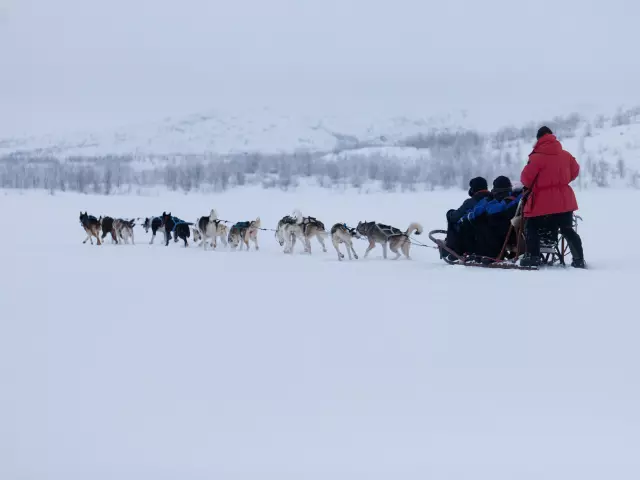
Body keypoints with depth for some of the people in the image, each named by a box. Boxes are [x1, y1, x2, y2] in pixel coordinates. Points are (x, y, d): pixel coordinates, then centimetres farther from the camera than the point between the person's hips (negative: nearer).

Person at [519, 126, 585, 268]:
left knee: (531, 227, 9)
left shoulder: (537, 157, -14)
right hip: (564, 201, 5)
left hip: (543, 202, -5)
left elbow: (526, 178, -9)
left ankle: (533, 257, 1)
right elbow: (574, 171, 16)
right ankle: (578, 259, 9)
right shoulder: (566, 155, 2)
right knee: (568, 230, 13)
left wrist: (530, 186, 14)